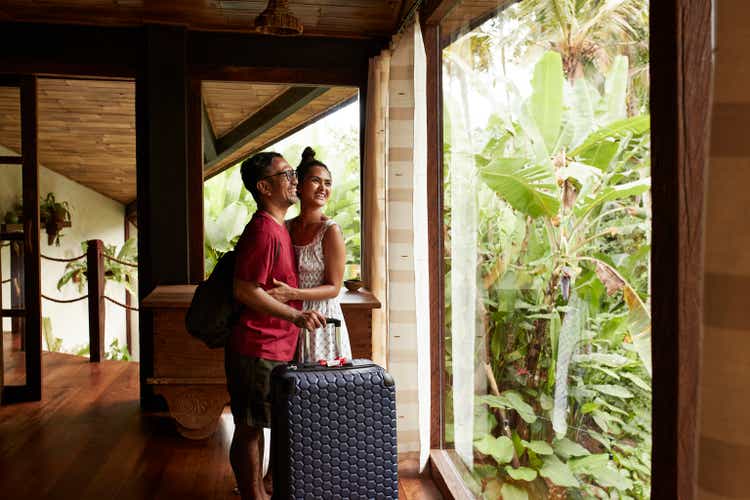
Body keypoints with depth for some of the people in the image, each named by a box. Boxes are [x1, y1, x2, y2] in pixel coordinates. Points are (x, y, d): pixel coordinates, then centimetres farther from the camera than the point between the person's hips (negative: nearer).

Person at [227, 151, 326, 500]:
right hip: (257, 349, -10)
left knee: (255, 426, 19)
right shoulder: (262, 231, -19)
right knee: (249, 428, 4)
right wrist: (295, 316, -22)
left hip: (272, 347, 10)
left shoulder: (278, 228, 12)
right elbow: (245, 290, -23)